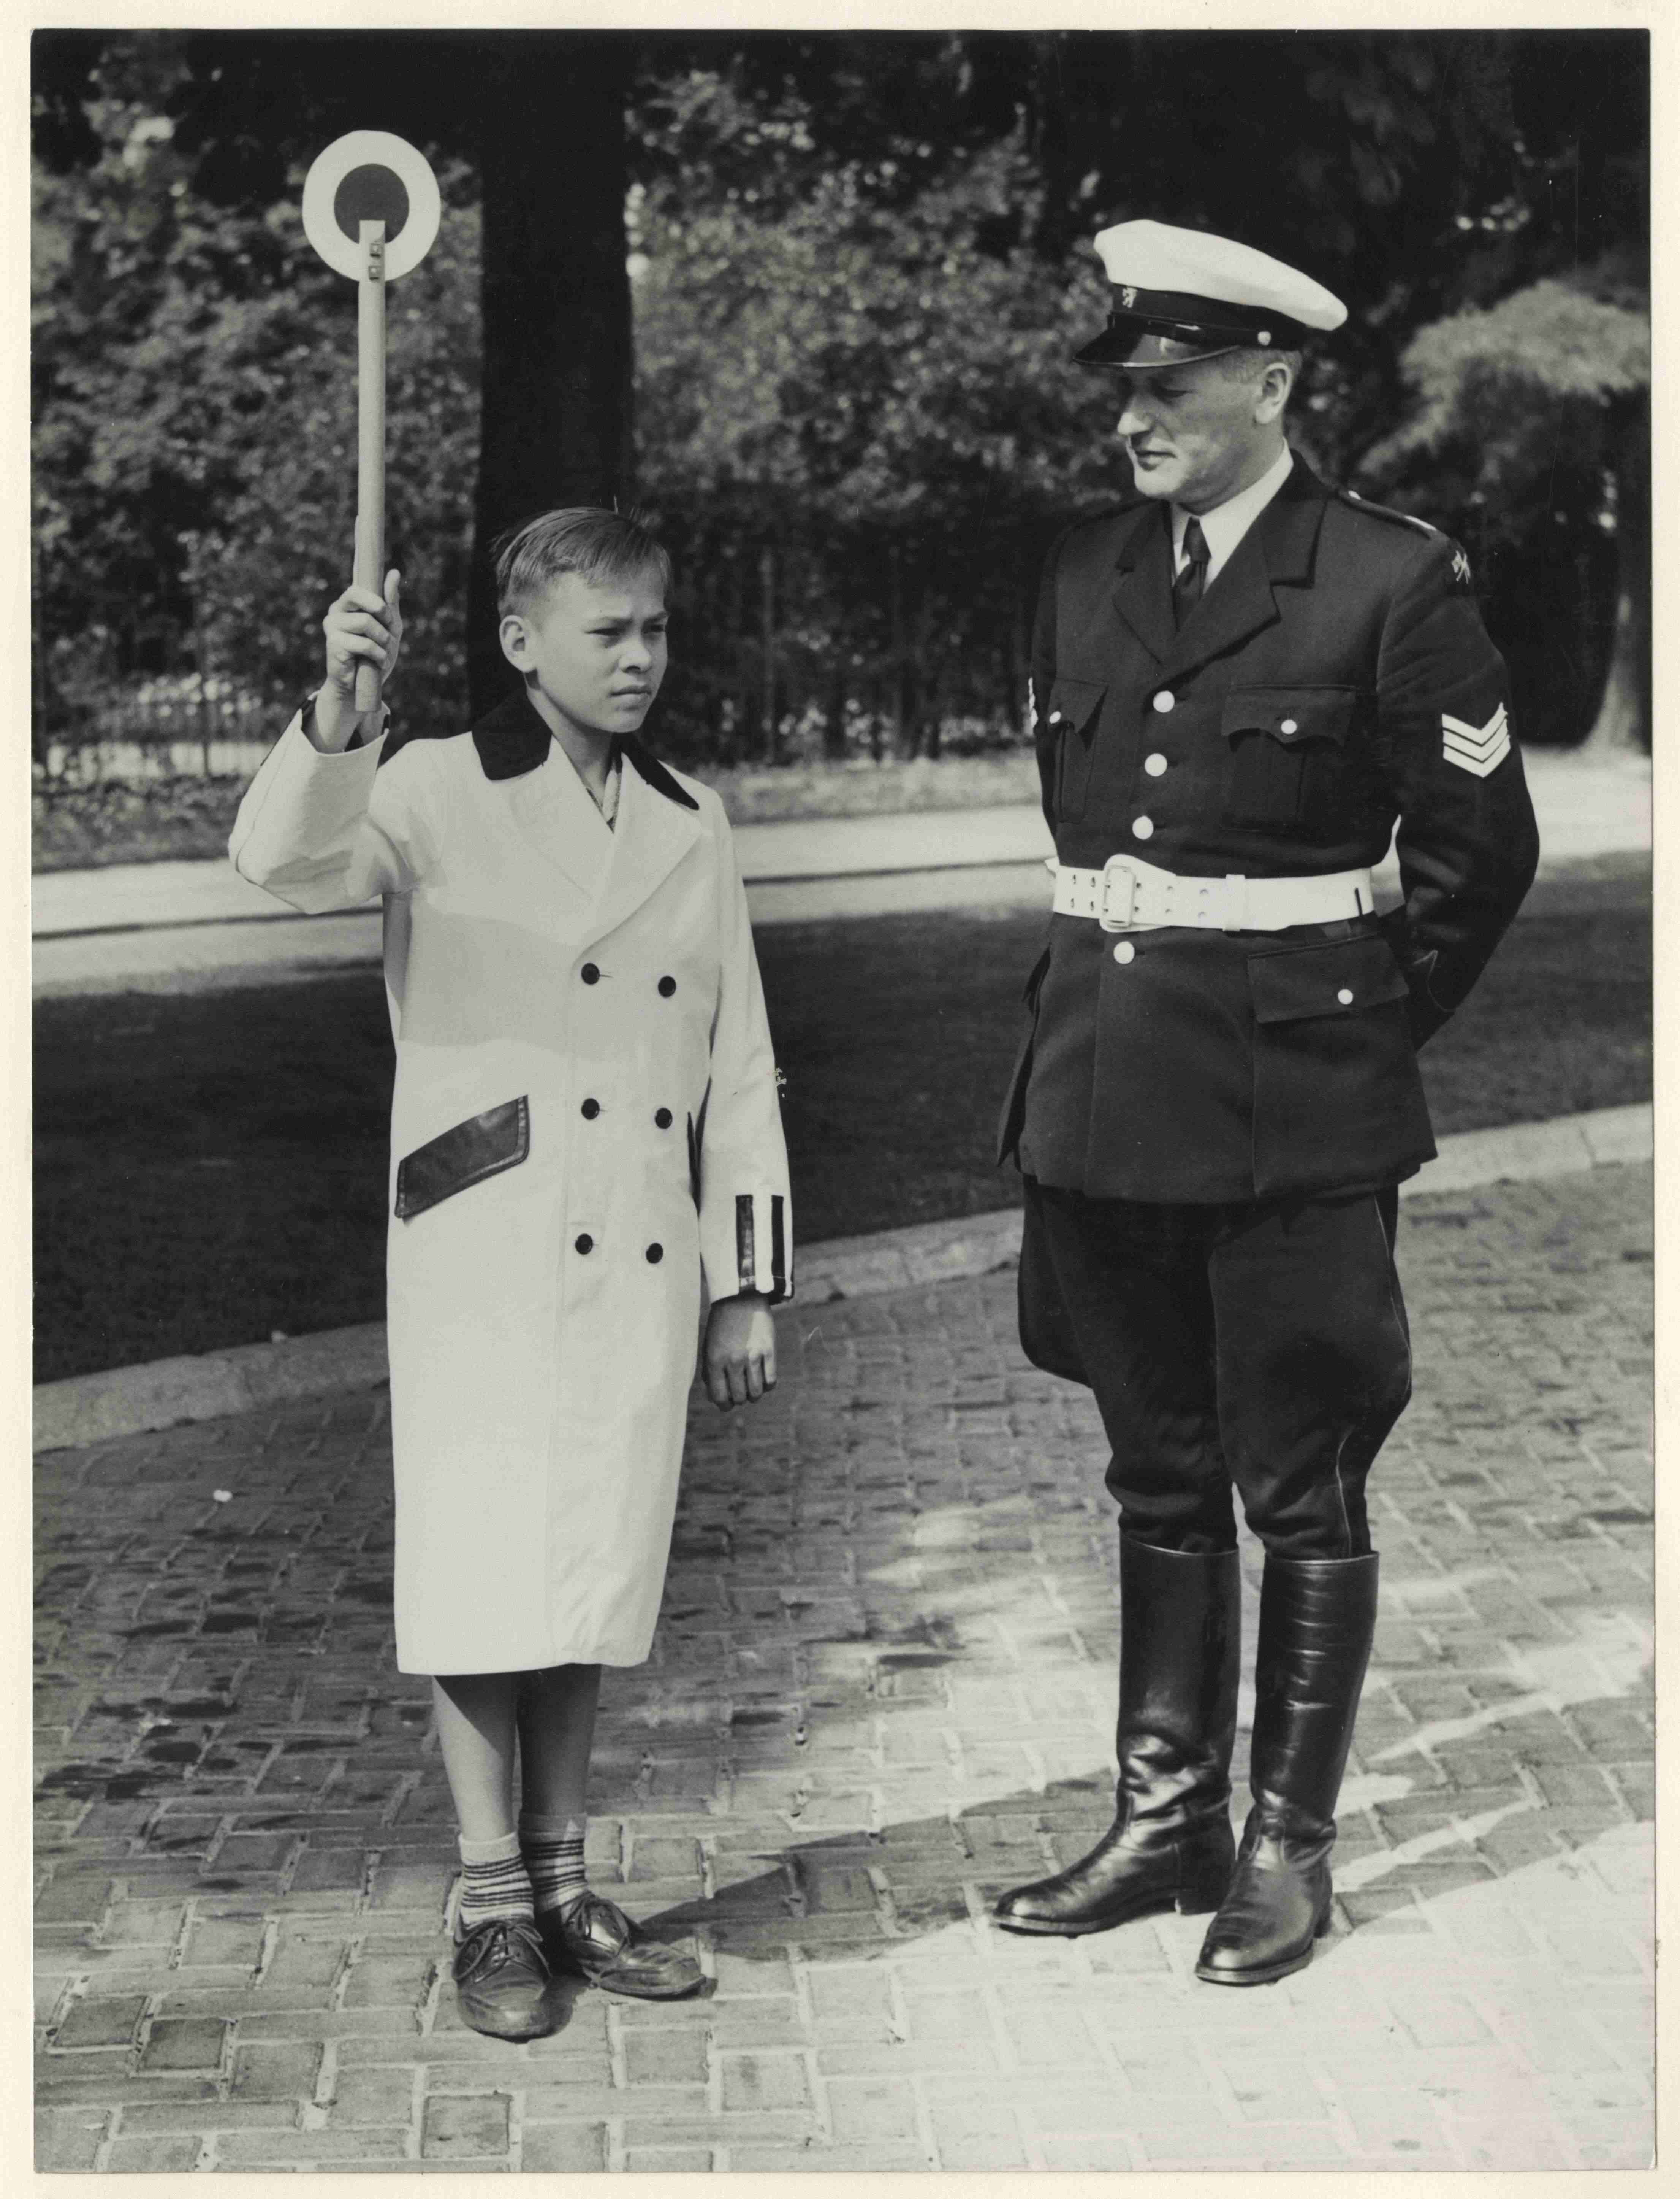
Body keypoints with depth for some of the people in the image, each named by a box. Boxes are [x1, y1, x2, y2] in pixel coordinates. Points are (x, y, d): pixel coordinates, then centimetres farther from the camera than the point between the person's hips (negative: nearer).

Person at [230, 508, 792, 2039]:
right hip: (483, 1255, -4)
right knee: (487, 1576, -2)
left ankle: (563, 1881, 21)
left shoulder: (693, 827, 11)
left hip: (643, 1265, 4)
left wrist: (748, 1282, 10)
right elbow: (287, 860, -23)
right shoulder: (441, 795, -3)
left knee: (595, 1571, 10)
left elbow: (739, 1066, 13)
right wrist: (338, 710, -41)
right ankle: (491, 1903, 10)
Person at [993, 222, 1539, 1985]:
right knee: (1158, 1478, 14)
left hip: (1292, 1112, -5)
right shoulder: (1084, 579, 9)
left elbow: (1479, 847, -2)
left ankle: (1289, 1850, 15)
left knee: (1302, 1490, 4)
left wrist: (1367, 1030, 3)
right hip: (1107, 1096, 6)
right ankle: (1164, 1822, 24)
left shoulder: (1391, 584, -8)